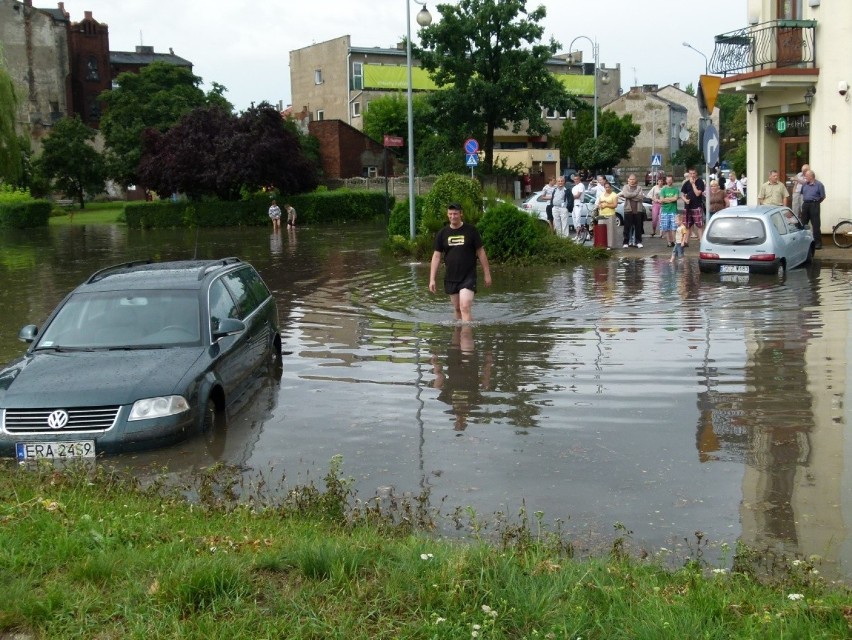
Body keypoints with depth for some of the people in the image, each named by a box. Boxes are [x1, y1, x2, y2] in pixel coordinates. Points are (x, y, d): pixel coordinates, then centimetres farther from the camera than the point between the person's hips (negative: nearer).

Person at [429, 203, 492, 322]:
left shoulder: (471, 230, -3)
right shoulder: (442, 233, 4)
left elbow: (481, 252, 1)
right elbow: (436, 256, 5)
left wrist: (487, 274, 1)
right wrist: (432, 279, -1)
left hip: (468, 277, -4)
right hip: (451, 278, 4)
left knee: (465, 308, -16)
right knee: (457, 310, 13)